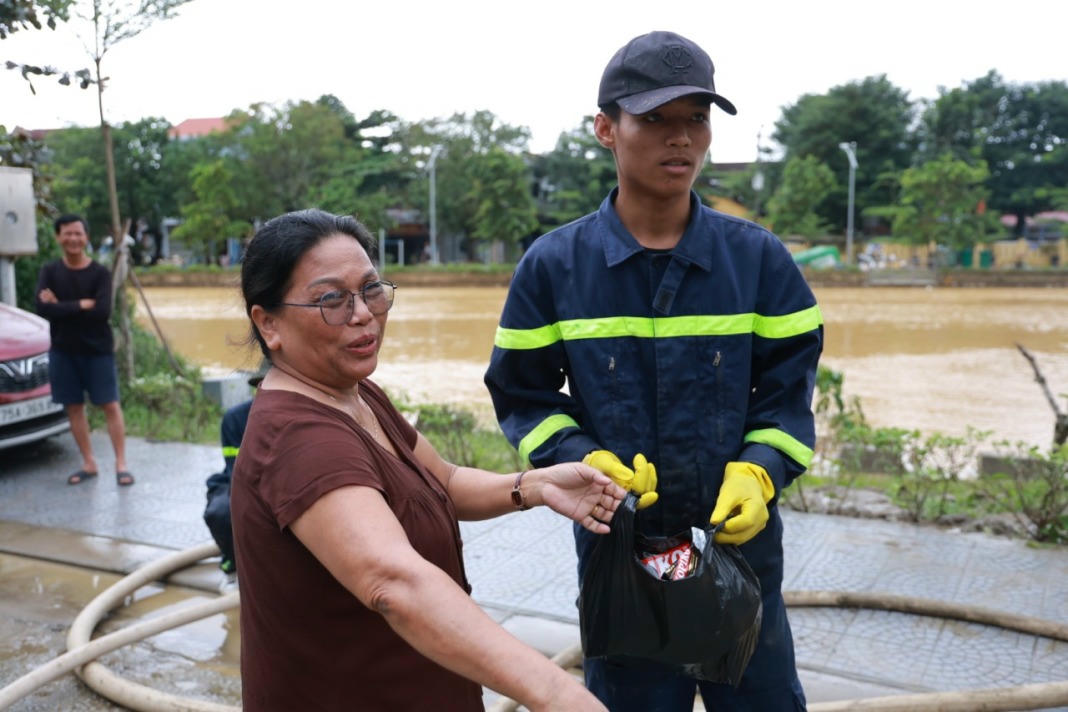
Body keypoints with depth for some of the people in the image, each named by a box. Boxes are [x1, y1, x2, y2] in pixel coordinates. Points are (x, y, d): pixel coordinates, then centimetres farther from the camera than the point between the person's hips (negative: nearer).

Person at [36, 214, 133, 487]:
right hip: (62, 351, 3)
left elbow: (102, 312, -18)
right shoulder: (50, 271, 2)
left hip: (98, 349, -3)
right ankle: (89, 464, 19)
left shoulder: (100, 272, -5)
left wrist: (62, 307, -15)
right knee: (74, 407, 8)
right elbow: (43, 309, -13)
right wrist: (81, 305, -17)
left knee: (110, 405, -2)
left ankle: (121, 464, 4)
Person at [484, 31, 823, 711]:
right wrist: (584, 461, -15)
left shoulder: (758, 257, -2)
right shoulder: (553, 265, -4)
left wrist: (760, 473, -15)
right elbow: (524, 395, 2)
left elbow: (789, 387, 3)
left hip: (741, 538, 1)